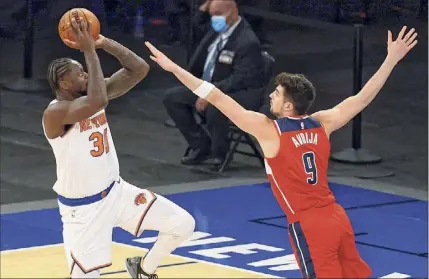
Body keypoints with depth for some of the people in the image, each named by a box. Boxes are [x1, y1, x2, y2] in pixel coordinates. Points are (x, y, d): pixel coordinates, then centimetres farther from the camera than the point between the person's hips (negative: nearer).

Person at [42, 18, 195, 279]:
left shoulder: (93, 93, -2)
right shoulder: (55, 113, -25)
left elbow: (140, 69, -8)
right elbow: (98, 102, -44)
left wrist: (105, 43, -19)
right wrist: (89, 51, -37)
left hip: (115, 191, 7)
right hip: (82, 207, -7)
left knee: (183, 225, 1)